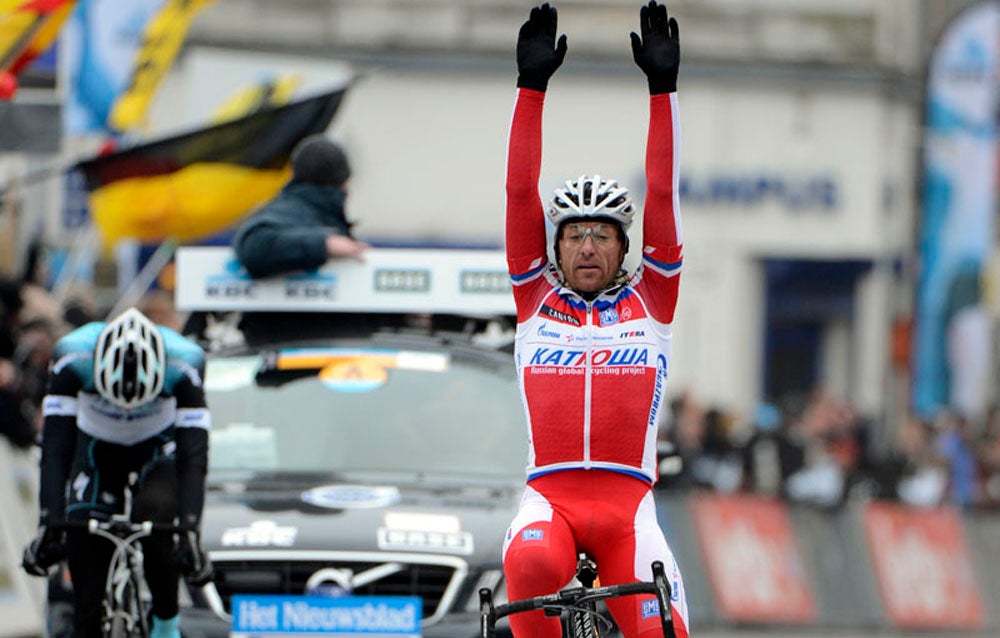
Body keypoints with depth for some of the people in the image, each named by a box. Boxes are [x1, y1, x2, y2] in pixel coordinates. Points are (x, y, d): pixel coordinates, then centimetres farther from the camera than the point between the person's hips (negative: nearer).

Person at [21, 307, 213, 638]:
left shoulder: (184, 366, -34)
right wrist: (49, 523, -41)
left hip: (158, 447, -1)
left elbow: (193, 457, -34)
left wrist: (189, 532, -44)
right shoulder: (73, 359, -33)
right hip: (97, 446, 1)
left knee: (155, 512, -30)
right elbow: (56, 449, -32)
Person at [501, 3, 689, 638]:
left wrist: (663, 86, 2)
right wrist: (532, 86, 2)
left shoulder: (650, 300, 14)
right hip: (549, 496, -1)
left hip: (627, 500, 1)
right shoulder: (537, 299, 14)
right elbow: (520, 192, 8)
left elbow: (663, 193, 8)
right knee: (530, 567, -34)